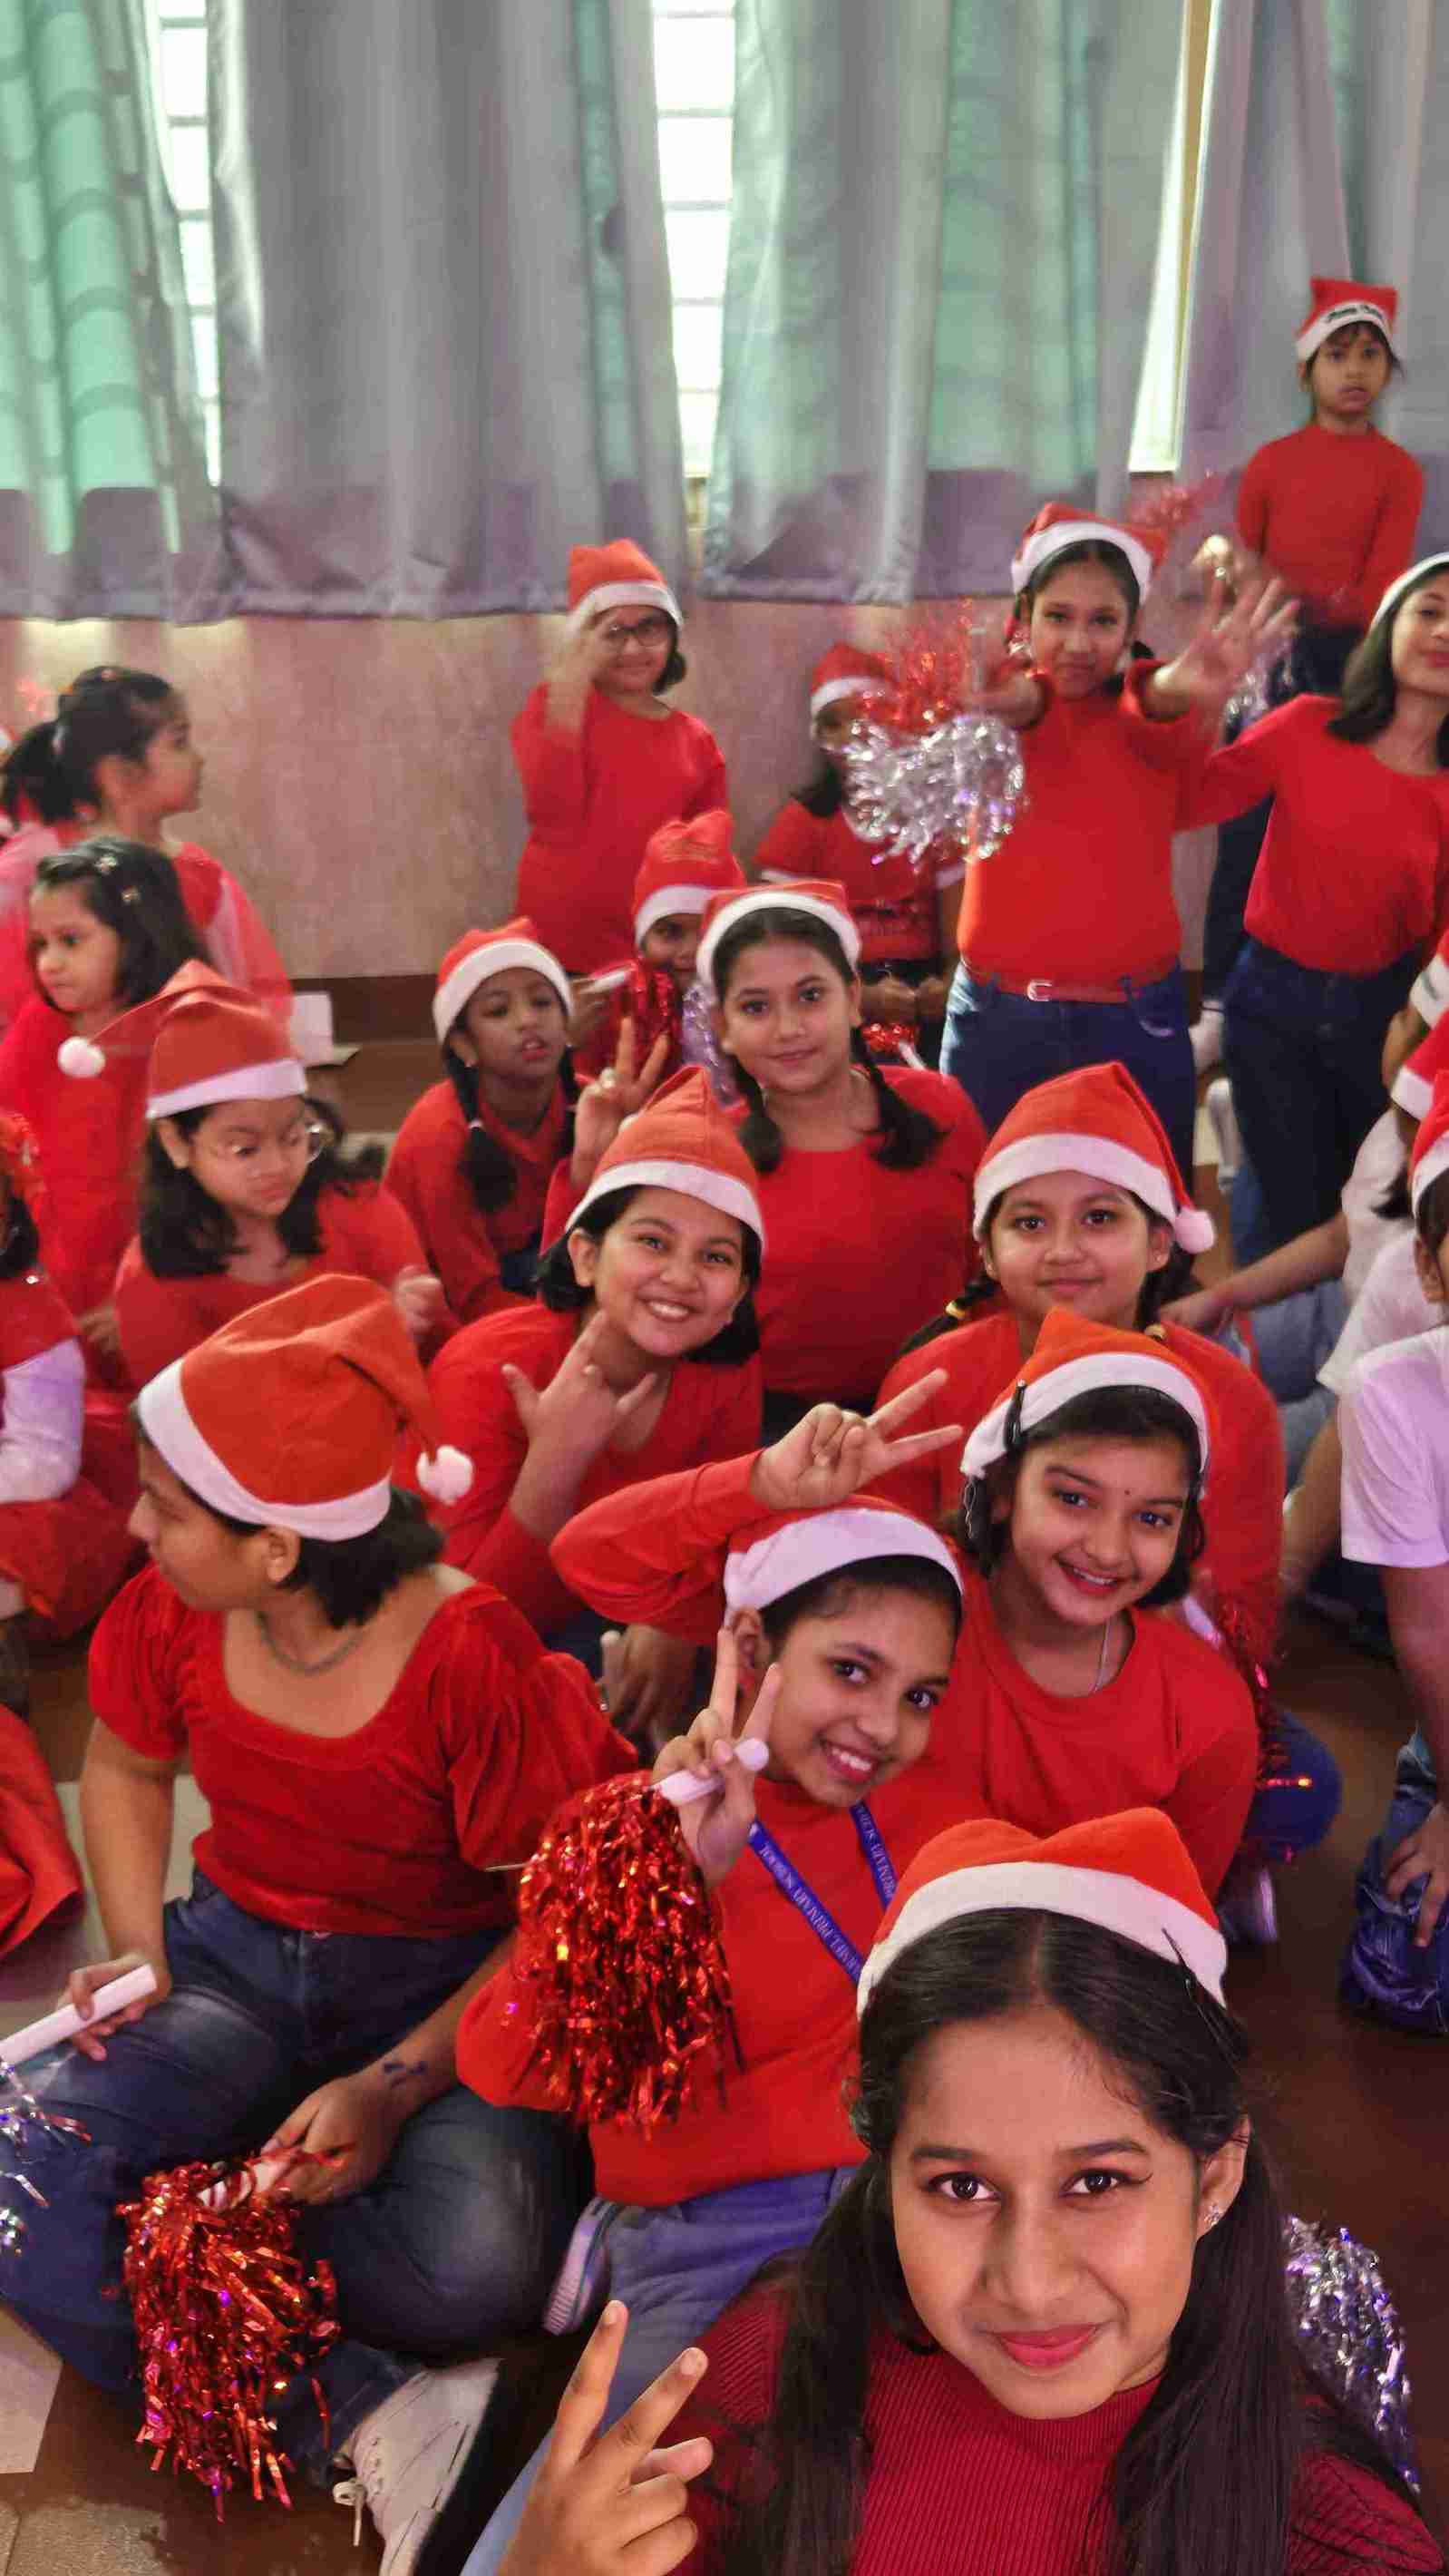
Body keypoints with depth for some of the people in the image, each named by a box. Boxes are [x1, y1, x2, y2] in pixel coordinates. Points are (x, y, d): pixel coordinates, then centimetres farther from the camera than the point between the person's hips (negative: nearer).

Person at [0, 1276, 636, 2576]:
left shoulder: (472, 1659, -23)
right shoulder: (171, 1610, -8)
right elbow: (126, 1769, 14)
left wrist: (395, 2090, -23)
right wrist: (137, 1956, -1)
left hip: (444, 1990, -4)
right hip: (237, 1960, 4)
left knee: (473, 2262, -33)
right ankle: (362, 2415, -23)